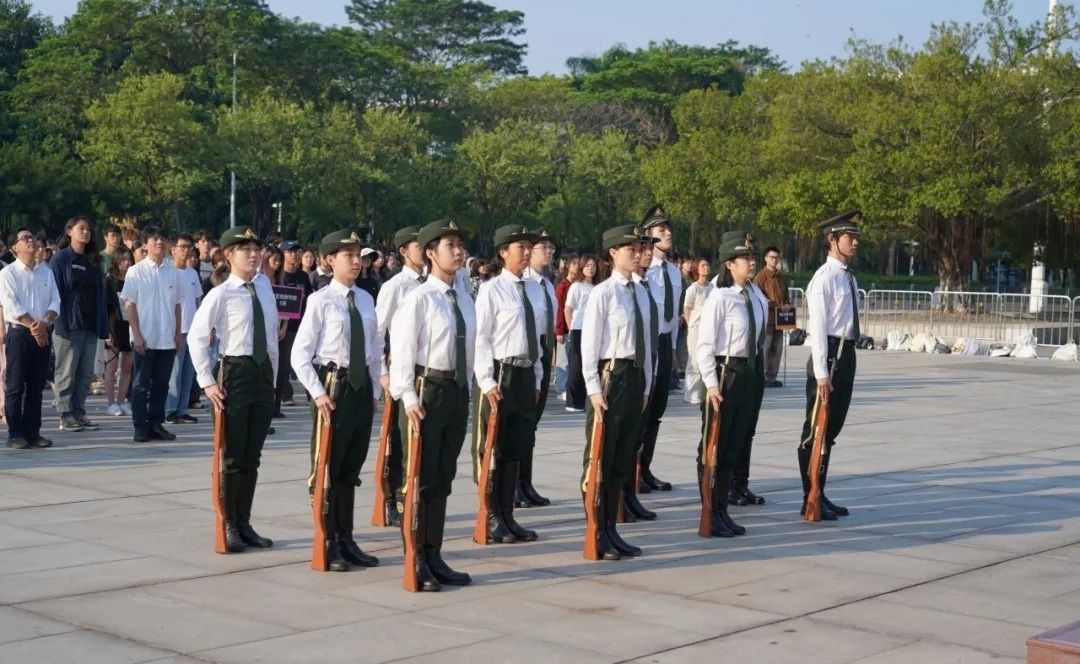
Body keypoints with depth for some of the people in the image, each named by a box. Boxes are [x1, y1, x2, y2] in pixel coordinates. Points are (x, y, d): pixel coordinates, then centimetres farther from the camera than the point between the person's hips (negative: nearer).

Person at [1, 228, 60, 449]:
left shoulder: (46, 272, 13)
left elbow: (55, 302, 6)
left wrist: (44, 323, -10)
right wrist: (32, 325, -13)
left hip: (42, 334, 4)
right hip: (18, 333, -4)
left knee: (36, 386, 5)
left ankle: (33, 432, 9)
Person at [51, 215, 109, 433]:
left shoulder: (93, 261, 16)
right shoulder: (61, 258, -1)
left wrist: (103, 325, 7)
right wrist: (60, 324, -14)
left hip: (90, 326, 6)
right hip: (69, 325, -6)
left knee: (86, 374, 7)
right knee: (67, 373, -2)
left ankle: (79, 413, 14)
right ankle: (66, 416, 2)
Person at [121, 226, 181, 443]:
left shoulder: (172, 272, 6)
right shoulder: (136, 271, -4)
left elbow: (177, 305, 10)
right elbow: (129, 305, -5)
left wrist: (178, 333, 6)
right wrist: (137, 335, -11)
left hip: (167, 339, 4)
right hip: (145, 339, -3)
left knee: (161, 384, 9)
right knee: (141, 384, 3)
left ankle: (156, 424, 17)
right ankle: (140, 427, 8)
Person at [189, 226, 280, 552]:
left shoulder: (264, 287, 7)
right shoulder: (220, 294, -10)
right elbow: (196, 337, -10)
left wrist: (272, 374, 12)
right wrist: (207, 381, -12)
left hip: (264, 373, 5)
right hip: (235, 372, -5)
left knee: (252, 456, 12)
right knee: (232, 456, 2)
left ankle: (244, 523, 23)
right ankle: (229, 526, 14)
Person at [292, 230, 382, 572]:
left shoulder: (366, 300, 6)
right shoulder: (321, 300, -10)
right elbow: (299, 355, -10)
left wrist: (374, 390, 11)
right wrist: (318, 393, -15)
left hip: (362, 387, 6)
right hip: (332, 386, -6)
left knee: (351, 467, 13)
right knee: (327, 466, 2)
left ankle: (346, 540, 23)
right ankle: (328, 543, 11)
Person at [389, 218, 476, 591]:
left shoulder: (465, 300, 10)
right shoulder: (419, 299, -11)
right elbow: (401, 350, -13)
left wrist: (466, 389, 12)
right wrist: (409, 398, -17)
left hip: (457, 390, 7)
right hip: (426, 389, -7)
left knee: (443, 478, 12)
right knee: (420, 477, 0)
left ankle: (434, 557, 22)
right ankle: (416, 562, 8)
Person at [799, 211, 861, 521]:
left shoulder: (849, 277, 14)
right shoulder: (824, 277, -13)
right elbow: (818, 327, -17)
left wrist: (846, 361, 16)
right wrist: (821, 373, -20)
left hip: (847, 354, 9)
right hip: (829, 354, -9)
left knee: (833, 427, 14)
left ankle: (820, 495, 24)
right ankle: (810, 499, 6)